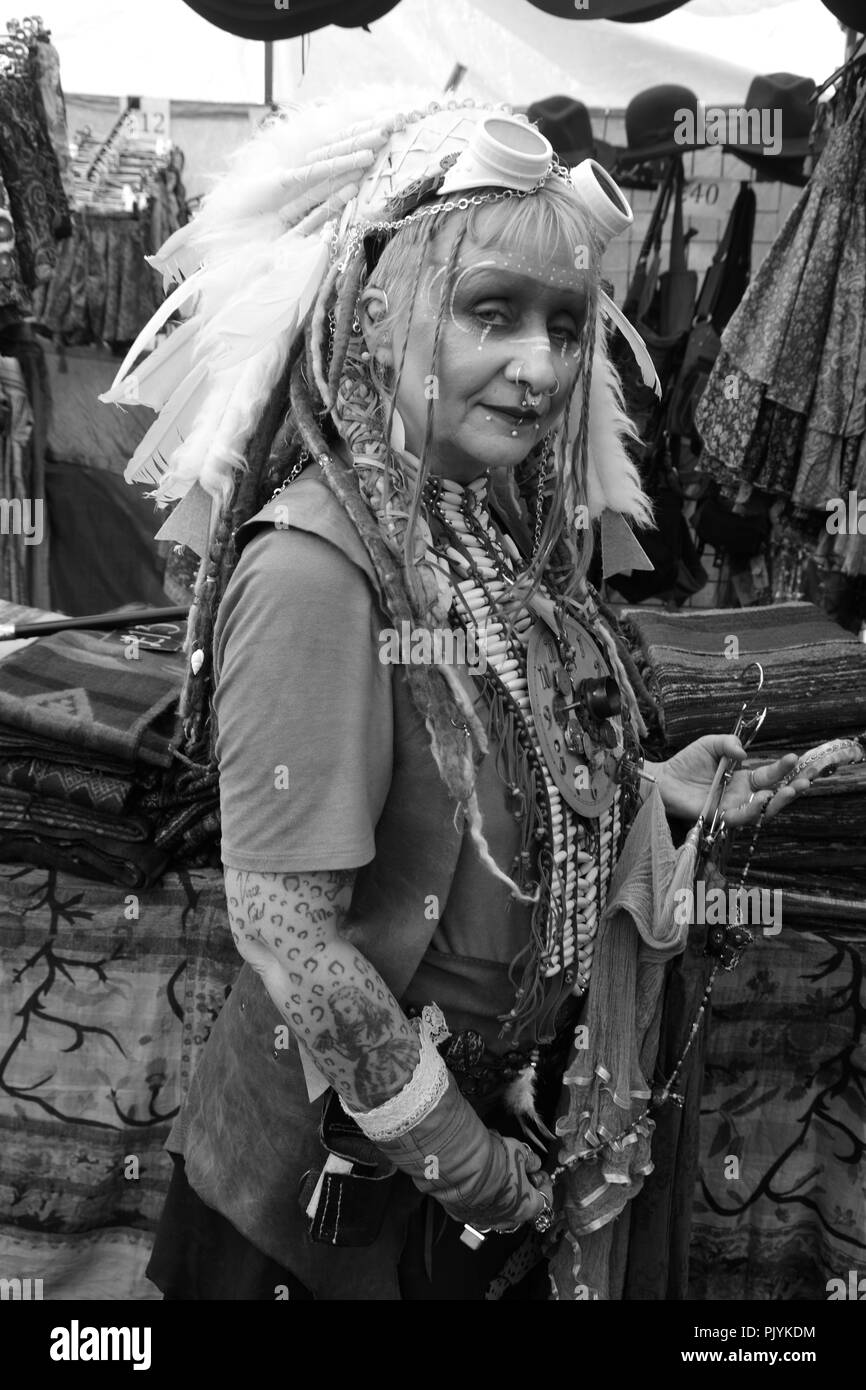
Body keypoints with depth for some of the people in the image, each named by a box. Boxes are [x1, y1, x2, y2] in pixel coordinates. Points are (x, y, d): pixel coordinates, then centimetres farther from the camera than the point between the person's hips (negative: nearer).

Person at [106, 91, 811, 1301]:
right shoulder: (317, 563, -27)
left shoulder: (501, 532, -4)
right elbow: (285, 926, -26)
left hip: (511, 1100, 7)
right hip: (348, 1167, -6)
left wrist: (652, 788, -3)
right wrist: (463, 1158, -17)